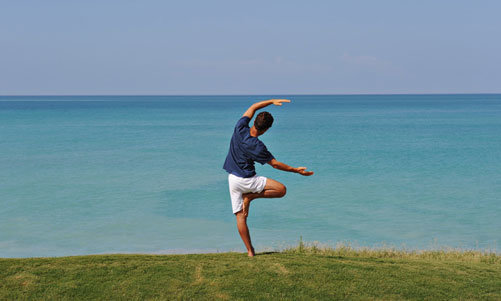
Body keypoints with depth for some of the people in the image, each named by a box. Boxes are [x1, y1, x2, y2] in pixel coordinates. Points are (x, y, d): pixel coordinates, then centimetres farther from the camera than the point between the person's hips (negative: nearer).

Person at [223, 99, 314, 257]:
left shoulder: (240, 128, -10)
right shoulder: (258, 147, -20)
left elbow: (253, 107, 7)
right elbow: (275, 164, -9)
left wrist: (271, 101, 6)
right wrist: (296, 170, 1)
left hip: (232, 178, 6)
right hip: (247, 180, -6)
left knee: (240, 216, 7)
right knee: (281, 189, -2)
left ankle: (250, 251, 5)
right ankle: (250, 197, -2)